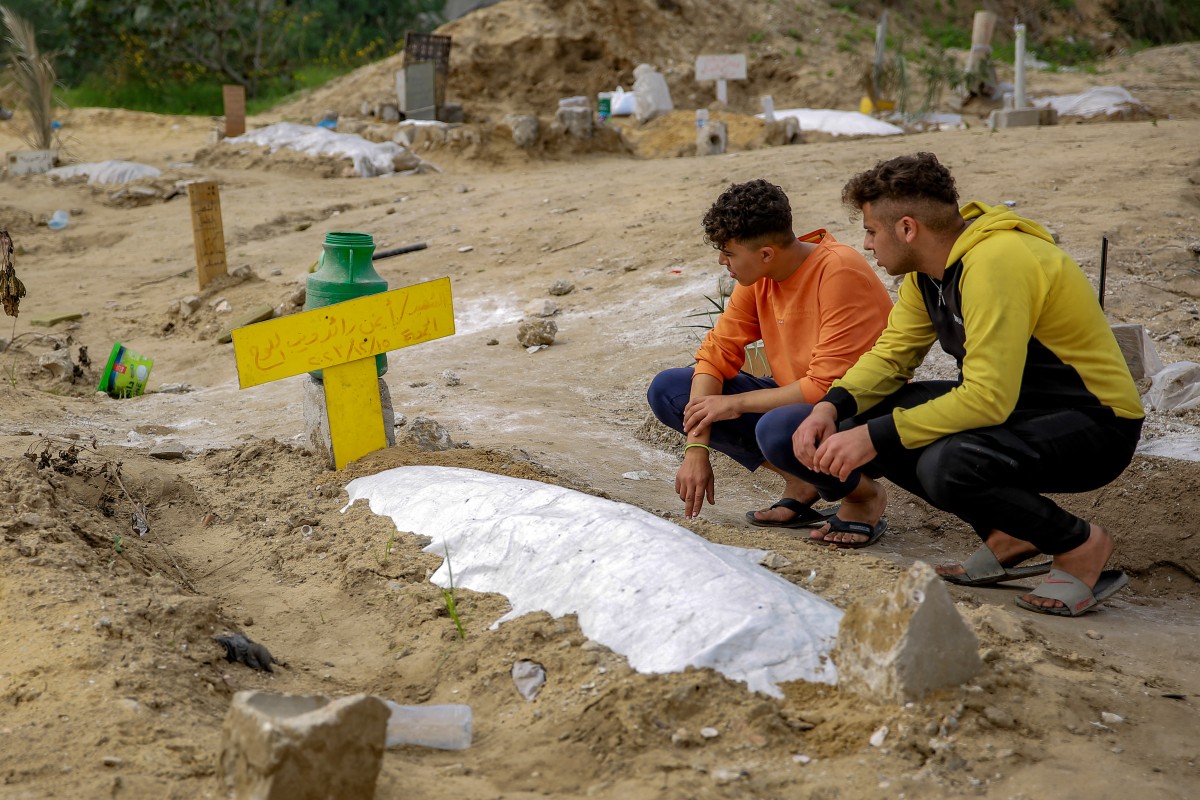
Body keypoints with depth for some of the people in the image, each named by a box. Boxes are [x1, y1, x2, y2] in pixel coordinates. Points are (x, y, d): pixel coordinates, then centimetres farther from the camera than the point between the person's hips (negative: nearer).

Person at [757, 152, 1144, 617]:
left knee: (946, 465, -35)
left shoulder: (995, 263, -27)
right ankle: (1008, 535, 4)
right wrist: (831, 407, -11)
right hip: (1011, 401, 9)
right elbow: (891, 355, 7)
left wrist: (875, 437, -28)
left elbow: (988, 398, -32)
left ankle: (1082, 545, -8)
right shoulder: (928, 267, 2)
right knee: (854, 420, -4)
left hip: (1093, 421, -9)